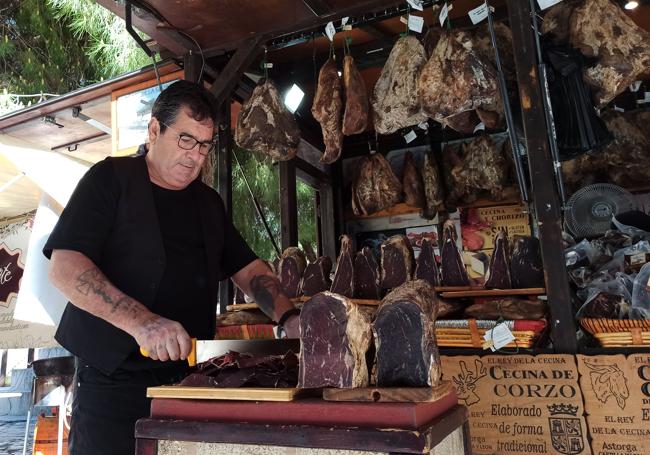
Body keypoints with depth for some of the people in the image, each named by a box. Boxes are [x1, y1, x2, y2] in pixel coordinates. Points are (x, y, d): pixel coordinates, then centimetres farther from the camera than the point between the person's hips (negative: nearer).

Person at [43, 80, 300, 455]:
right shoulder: (111, 179, -3)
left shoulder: (209, 202, 13)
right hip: (113, 380, -4)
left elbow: (248, 269, 12)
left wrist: (289, 318, -6)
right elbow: (64, 266, -13)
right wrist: (141, 322, -27)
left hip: (187, 379, 5)